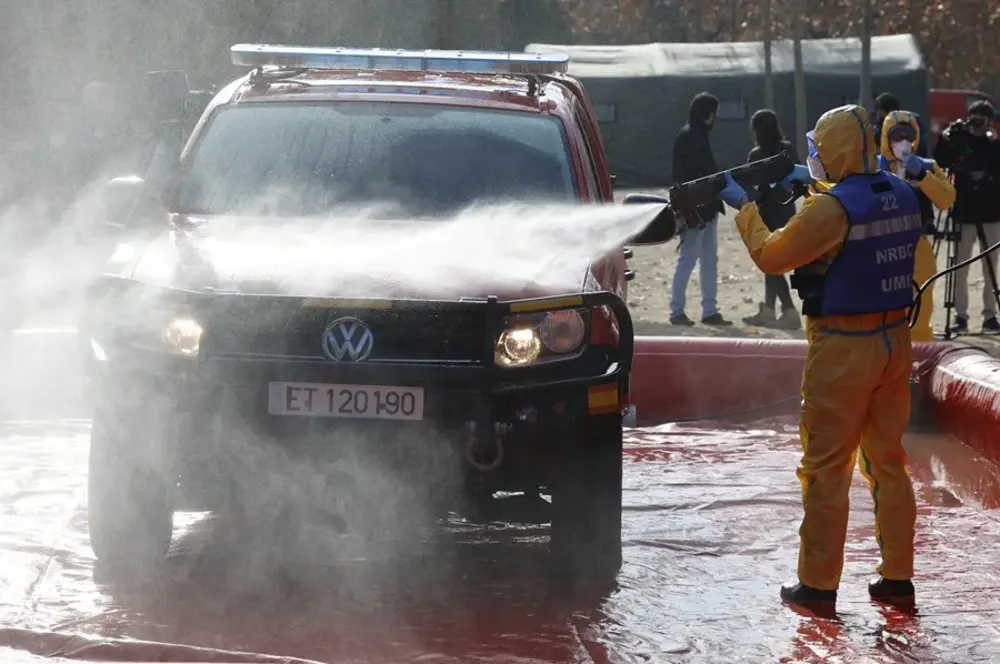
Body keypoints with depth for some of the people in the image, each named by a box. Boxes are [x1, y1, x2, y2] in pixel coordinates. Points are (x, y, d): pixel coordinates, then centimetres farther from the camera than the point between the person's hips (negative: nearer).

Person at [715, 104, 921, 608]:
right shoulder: (902, 196, 3)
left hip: (843, 349, -7)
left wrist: (745, 208, 2)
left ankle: (818, 582, 4)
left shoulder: (831, 209, -19)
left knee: (826, 467, 1)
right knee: (887, 461, 14)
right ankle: (897, 576, 16)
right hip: (894, 341, 7)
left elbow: (771, 256, -11)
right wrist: (815, 187, 23)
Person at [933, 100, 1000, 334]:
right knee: (960, 269, 0)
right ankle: (960, 316, 5)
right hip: (964, 215, 0)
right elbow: (939, 164, -7)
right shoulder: (958, 143, 1)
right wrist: (945, 139, -19)